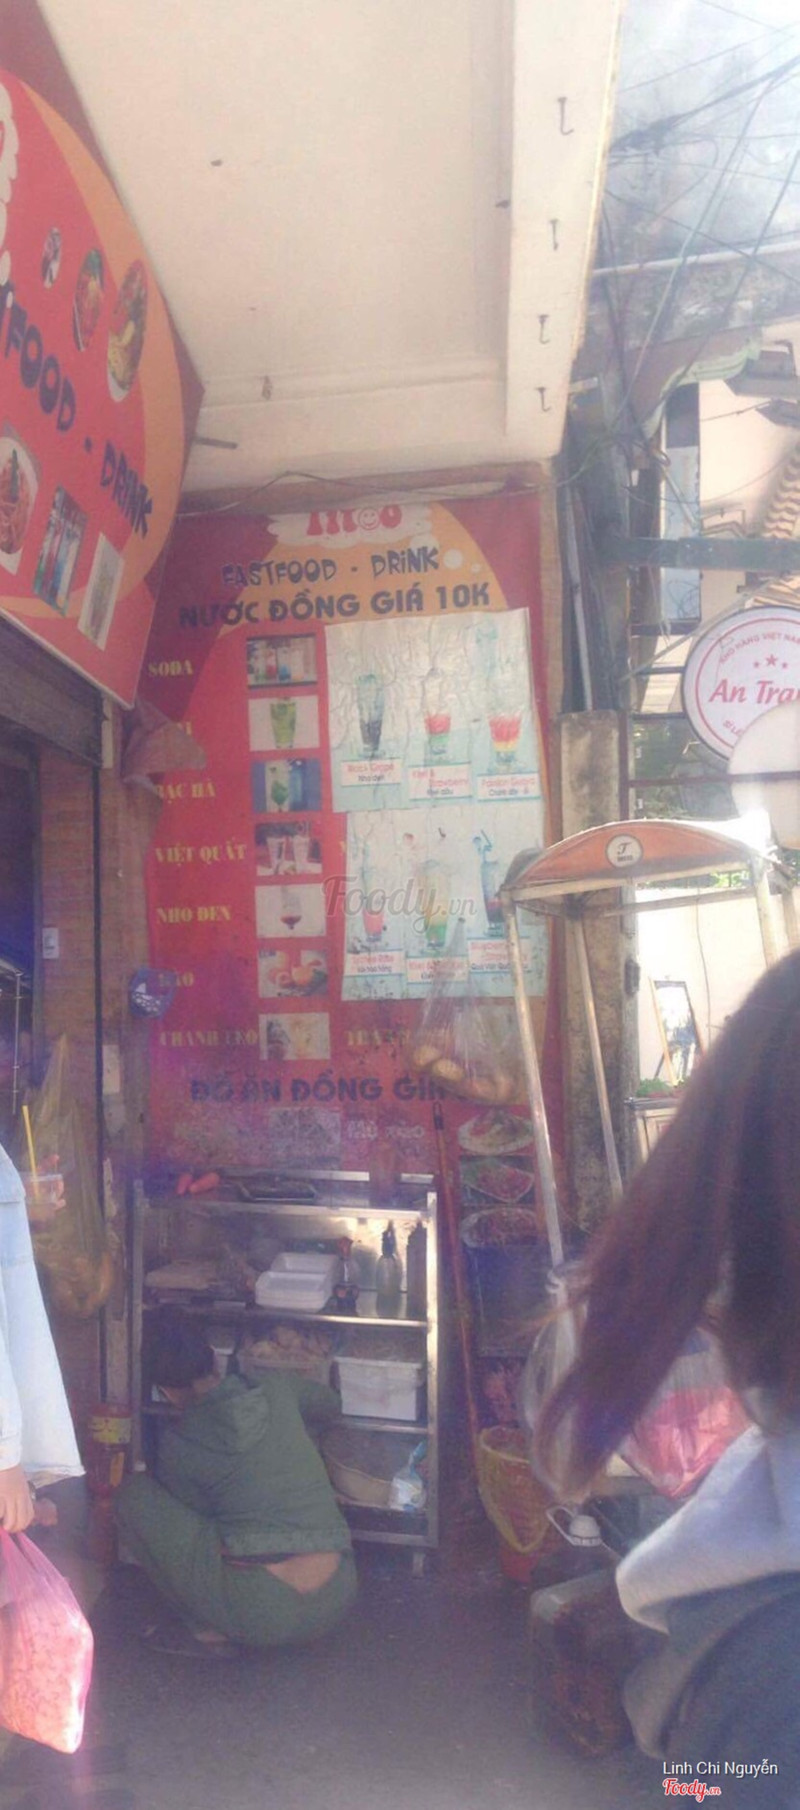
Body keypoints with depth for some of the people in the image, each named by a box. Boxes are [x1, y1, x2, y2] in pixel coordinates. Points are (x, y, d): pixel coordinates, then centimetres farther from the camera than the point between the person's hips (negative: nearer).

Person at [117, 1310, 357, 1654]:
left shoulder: (178, 1444, -1)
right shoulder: (278, 1389, 8)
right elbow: (330, 1406, 30)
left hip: (258, 1617, -5)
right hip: (336, 1603, 5)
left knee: (135, 1496, 5)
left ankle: (209, 1630, 5)